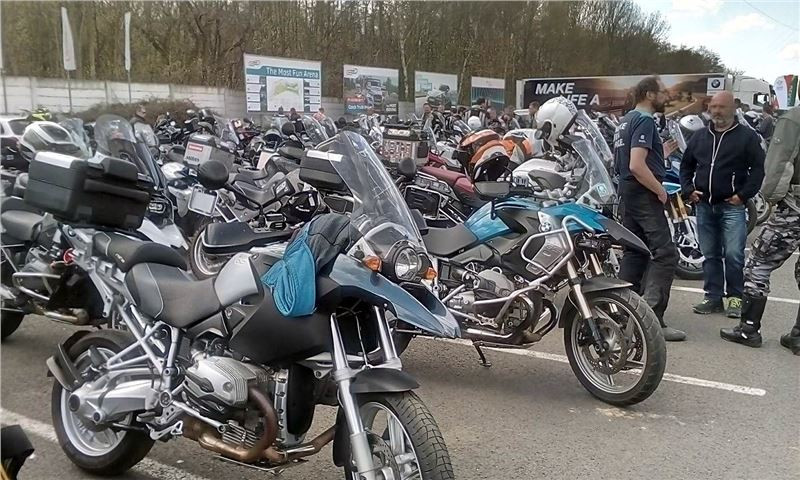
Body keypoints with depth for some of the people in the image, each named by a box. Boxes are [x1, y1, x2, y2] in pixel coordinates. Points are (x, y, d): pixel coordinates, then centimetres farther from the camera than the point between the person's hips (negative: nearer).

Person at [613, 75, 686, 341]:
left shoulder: (625, 120, 16)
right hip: (643, 193, -10)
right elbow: (636, 166, -23)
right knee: (665, 254, -11)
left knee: (635, 252, 13)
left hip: (628, 192, 10)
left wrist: (660, 154, 21)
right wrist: (660, 190, -14)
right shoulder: (644, 121, -13)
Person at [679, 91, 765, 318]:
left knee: (733, 255, -7)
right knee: (710, 255, 9)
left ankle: (736, 297, 5)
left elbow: (759, 168, -4)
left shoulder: (747, 136, 0)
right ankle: (713, 297, 16)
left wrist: (744, 195, -11)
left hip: (732, 206, -4)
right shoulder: (699, 137, 14)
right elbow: (686, 166, 20)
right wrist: (688, 190, 6)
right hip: (704, 206, 5)